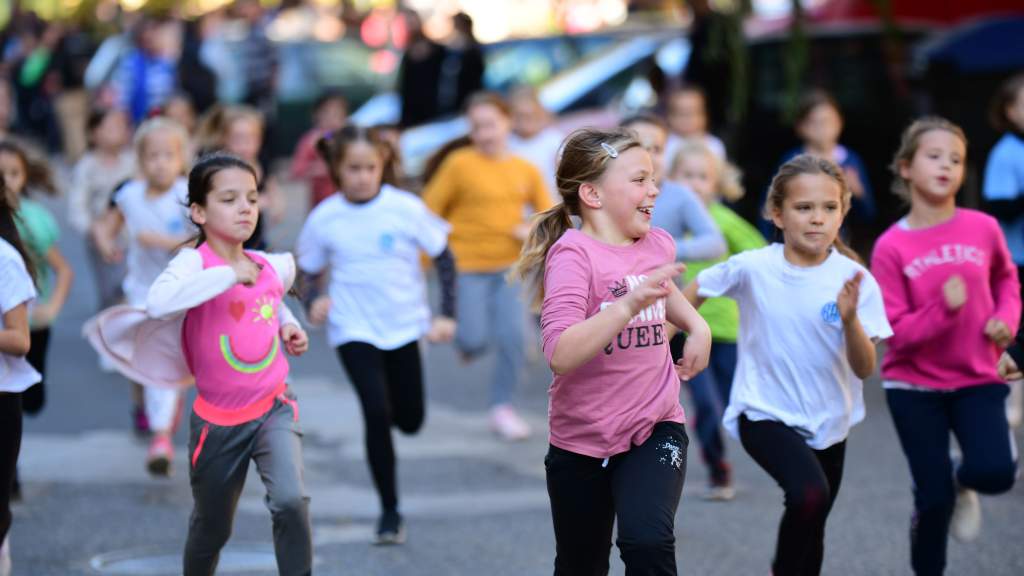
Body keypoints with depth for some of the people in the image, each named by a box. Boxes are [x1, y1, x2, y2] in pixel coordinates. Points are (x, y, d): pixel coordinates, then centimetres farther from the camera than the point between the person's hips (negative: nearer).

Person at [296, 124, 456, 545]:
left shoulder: (405, 208, -11)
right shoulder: (325, 218, -7)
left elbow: (444, 258, -2)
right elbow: (307, 269, 7)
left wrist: (446, 314, -9)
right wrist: (313, 302, -13)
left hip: (404, 325, 1)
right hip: (354, 331, -1)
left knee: (410, 421, 7)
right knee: (376, 414, -15)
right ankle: (389, 510, -3)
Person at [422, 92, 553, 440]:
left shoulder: (526, 171, 3)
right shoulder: (460, 164, -9)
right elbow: (428, 212, -6)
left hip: (511, 267, 3)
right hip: (467, 268, -3)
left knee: (512, 337, -6)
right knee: (475, 340, -8)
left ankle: (502, 408, 12)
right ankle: (465, 338, 29)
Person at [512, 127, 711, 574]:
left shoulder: (659, 244, 0)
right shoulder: (573, 254, -19)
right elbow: (560, 354, -33)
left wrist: (697, 325, 8)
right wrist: (630, 305, -41)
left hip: (656, 426, 3)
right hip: (582, 441, -3)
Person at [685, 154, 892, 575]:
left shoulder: (855, 280, -14)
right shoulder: (752, 268, -16)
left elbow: (864, 369, -15)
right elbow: (697, 291, 3)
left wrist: (849, 318, -32)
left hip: (829, 423, 3)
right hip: (765, 414, -3)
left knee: (811, 528, 16)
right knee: (810, 494, -29)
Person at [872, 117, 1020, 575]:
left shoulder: (983, 229, -6)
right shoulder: (892, 247, -13)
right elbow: (897, 332, -13)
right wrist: (944, 309, -29)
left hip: (978, 379, 2)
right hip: (914, 386, -2)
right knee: (933, 498, -1)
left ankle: (961, 479, 17)